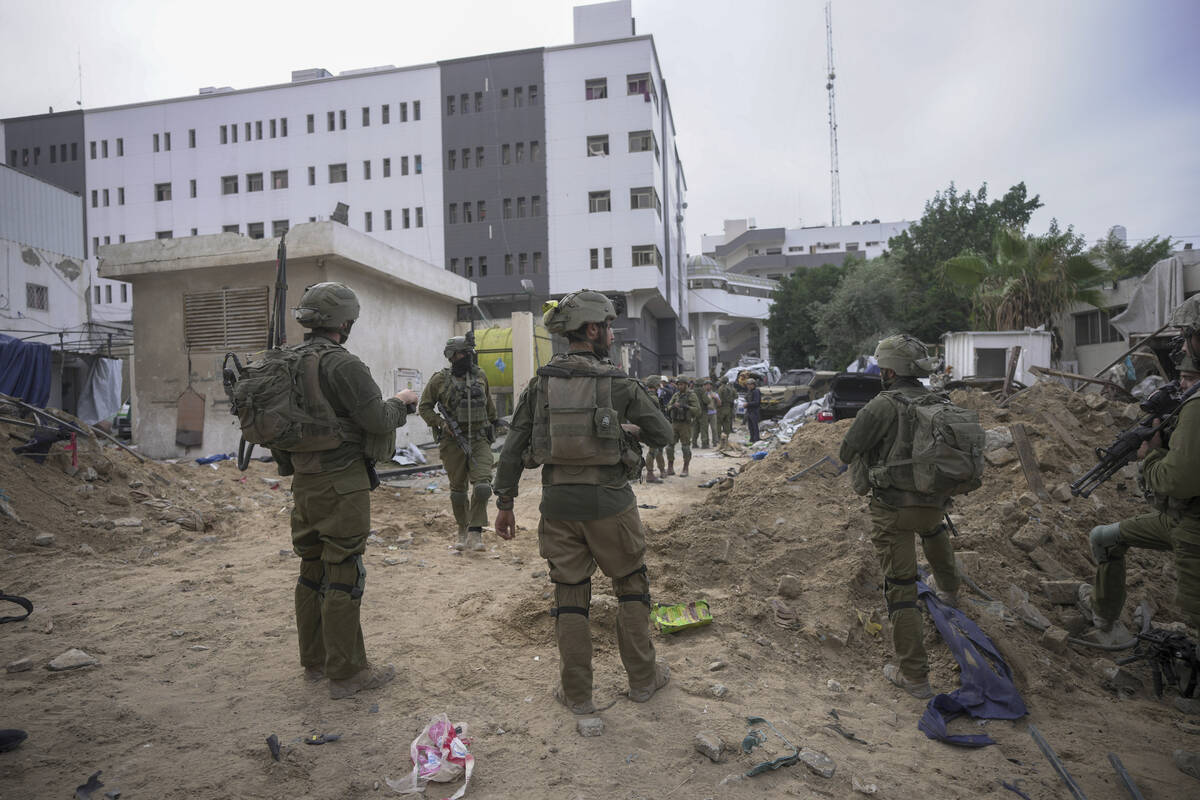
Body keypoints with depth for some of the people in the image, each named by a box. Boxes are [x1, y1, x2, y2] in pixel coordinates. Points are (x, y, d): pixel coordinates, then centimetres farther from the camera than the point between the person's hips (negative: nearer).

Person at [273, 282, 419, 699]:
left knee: (312, 570, 17)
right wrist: (400, 401, -1)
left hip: (304, 482, 9)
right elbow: (378, 421, -19)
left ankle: (315, 660, 30)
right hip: (341, 484, -9)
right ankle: (347, 672, 9)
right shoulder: (342, 363, -17)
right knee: (343, 575, -1)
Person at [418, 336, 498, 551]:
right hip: (453, 442, -1)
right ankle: (463, 531, 25)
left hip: (479, 441, 1)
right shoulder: (440, 380, -2)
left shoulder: (480, 376, 6)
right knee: (458, 489, 8)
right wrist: (440, 423, -10)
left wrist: (491, 427, 23)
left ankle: (475, 533, -5)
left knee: (482, 486, -14)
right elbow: (424, 407, 4)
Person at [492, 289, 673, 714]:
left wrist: (505, 503, 8)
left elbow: (514, 445, 1)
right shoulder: (618, 382, -6)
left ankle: (576, 693, 22)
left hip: (558, 503, 3)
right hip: (609, 502, -2)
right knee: (631, 586, 16)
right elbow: (662, 435, 1)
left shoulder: (541, 381, 2)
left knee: (570, 595, 12)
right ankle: (643, 678, 28)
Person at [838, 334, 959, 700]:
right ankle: (949, 591, 62)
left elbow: (847, 452, -7)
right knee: (933, 527, 42)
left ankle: (915, 677, 9)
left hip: (892, 509, -6)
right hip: (934, 501, 6)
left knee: (901, 588, 1)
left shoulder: (883, 406, -16)